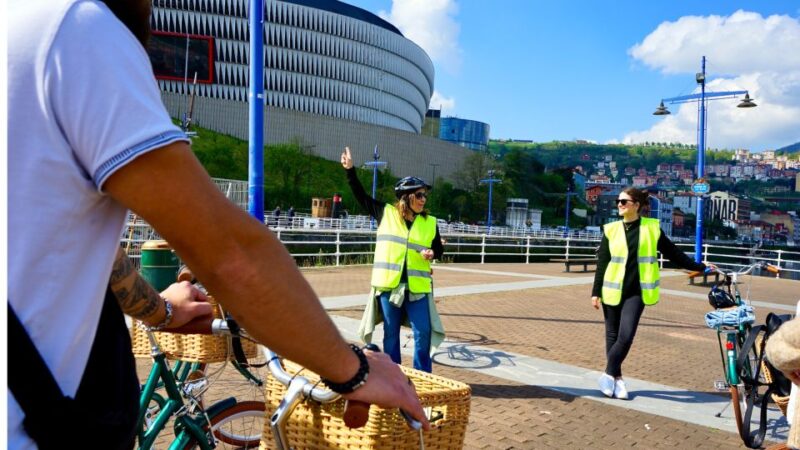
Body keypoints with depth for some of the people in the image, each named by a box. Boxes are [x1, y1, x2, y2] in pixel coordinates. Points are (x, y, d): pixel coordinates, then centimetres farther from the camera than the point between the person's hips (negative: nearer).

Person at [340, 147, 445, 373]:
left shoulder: (430, 222, 7)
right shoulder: (386, 212, 3)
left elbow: (439, 248, 14)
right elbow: (361, 196, 10)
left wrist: (431, 253, -8)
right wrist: (350, 170, 5)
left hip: (417, 286, 1)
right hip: (389, 284, -1)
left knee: (423, 332, -1)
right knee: (391, 334, 9)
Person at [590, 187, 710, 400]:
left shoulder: (651, 227, 1)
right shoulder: (612, 229, 2)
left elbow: (673, 253, 9)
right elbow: (602, 263, 3)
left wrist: (699, 267, 8)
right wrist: (596, 292, 1)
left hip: (636, 292, -1)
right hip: (613, 291, 1)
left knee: (626, 336, -10)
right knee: (613, 335, 6)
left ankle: (610, 374, 7)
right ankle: (616, 377, 19)